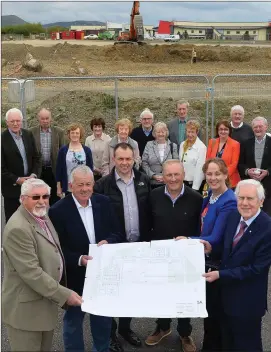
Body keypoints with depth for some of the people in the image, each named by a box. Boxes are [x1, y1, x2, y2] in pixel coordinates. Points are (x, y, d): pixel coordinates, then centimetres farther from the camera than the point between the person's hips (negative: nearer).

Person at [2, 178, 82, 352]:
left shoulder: (42, 216, 5)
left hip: (45, 300, 9)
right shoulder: (18, 228, -26)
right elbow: (31, 273, -27)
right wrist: (65, 295, -23)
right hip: (26, 307, -9)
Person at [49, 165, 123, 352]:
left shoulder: (104, 202, -4)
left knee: (103, 317, 23)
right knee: (73, 319, 17)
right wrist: (79, 259, -28)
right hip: (75, 275, -4)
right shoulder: (58, 210, -16)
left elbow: (117, 233, 2)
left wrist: (108, 241, -19)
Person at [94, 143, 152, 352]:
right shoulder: (103, 185, -11)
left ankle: (125, 327, 37)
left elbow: (149, 213, 5)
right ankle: (110, 332, 27)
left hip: (138, 246, 4)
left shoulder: (144, 181, 0)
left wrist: (148, 239, 2)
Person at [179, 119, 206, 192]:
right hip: (182, 182, 5)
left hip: (194, 184, -5)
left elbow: (199, 169, -12)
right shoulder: (182, 144, 7)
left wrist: (194, 188, -13)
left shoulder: (201, 147, -11)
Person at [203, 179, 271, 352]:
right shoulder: (234, 216, -3)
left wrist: (220, 274, -24)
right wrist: (212, 247, -8)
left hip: (247, 301, -6)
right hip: (226, 294, 7)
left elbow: (256, 269, -23)